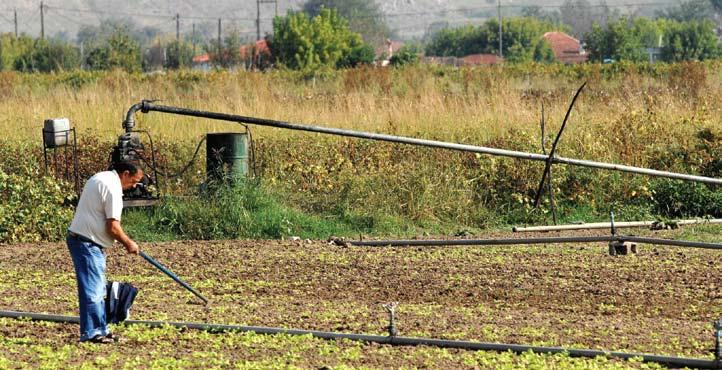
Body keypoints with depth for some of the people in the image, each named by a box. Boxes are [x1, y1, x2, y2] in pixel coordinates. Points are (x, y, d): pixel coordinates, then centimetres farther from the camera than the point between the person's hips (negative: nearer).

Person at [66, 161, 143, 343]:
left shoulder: (100, 178, 15)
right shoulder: (113, 188, -17)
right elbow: (112, 227, -19)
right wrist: (128, 243, -3)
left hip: (79, 238, 11)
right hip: (88, 244, -11)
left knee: (98, 289, 16)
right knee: (93, 288, -8)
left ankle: (101, 329, 22)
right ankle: (91, 332, -7)